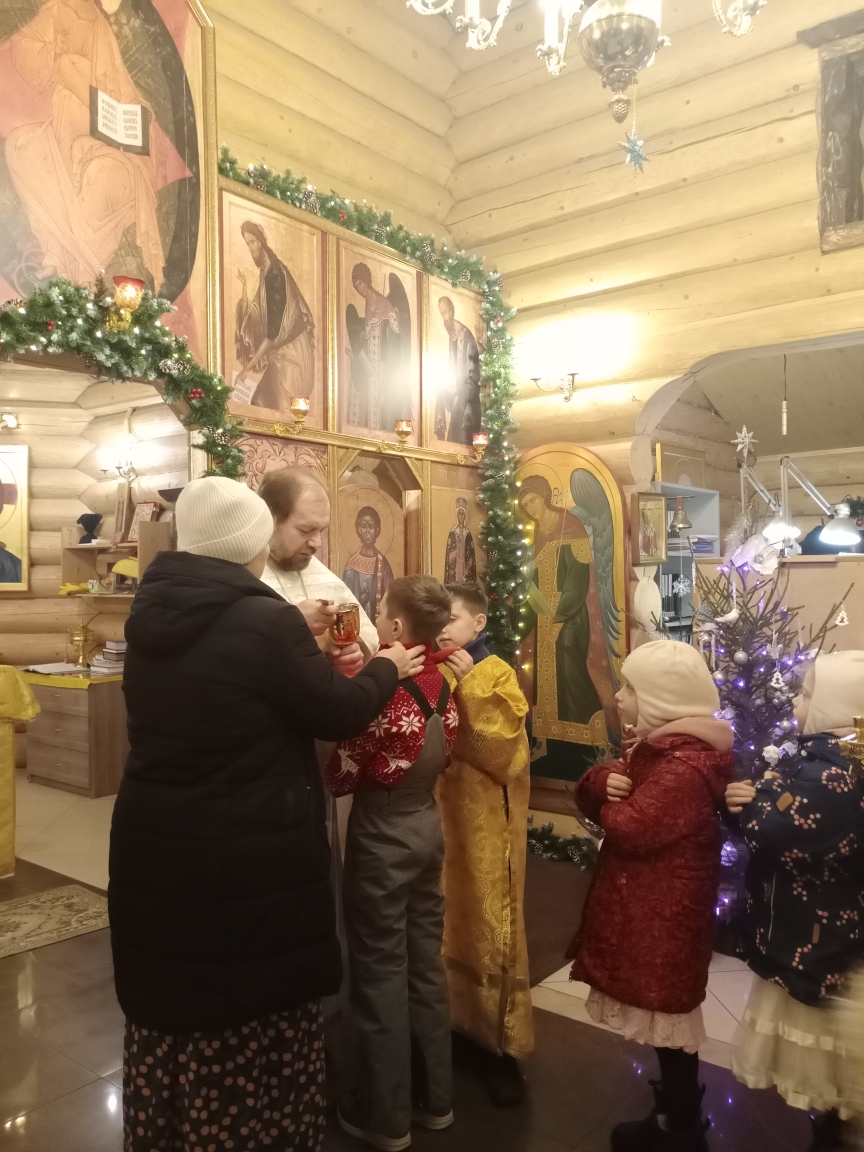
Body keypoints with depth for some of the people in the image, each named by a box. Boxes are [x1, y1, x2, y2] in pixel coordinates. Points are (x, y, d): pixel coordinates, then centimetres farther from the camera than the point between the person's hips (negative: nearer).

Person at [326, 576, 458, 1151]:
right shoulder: (442, 685, -2)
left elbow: (342, 777, -16)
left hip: (382, 838, -7)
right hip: (427, 827, 7)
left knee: (381, 972, 8)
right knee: (426, 962, 19)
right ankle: (436, 1097, 34)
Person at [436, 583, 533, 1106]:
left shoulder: (498, 674, -6)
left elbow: (505, 746, -17)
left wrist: (470, 687, -20)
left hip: (484, 816, -4)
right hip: (436, 810, 4)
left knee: (487, 920, 4)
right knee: (444, 919, 12)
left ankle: (501, 1040, 17)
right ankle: (452, 1019, 31)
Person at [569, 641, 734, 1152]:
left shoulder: (687, 766, -25)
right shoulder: (653, 745, 8)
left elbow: (629, 828, -30)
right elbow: (596, 797, 9)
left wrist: (611, 803, -9)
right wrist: (603, 781, -14)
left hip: (664, 918, -10)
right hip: (643, 909, 10)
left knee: (670, 1028, 7)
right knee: (662, 1023, 23)